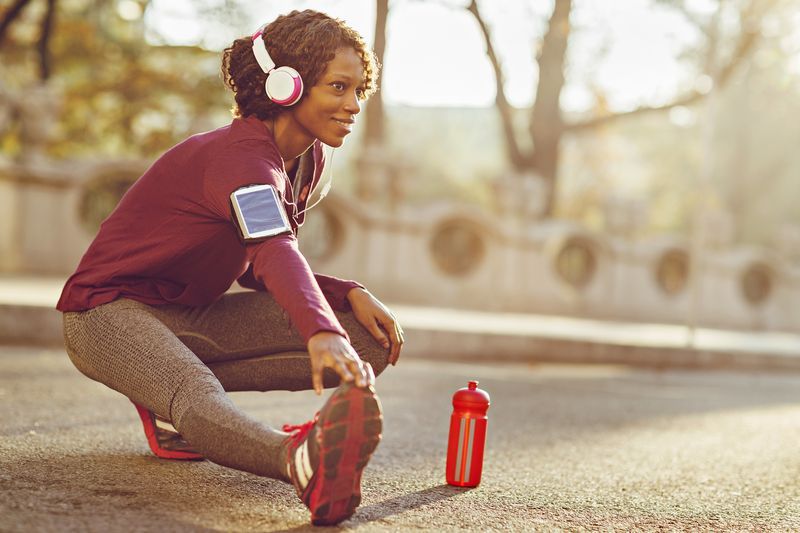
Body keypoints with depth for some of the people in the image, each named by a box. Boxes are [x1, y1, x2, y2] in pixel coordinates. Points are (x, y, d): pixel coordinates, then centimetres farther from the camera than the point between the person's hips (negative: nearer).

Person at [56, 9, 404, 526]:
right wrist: (322, 334, -64)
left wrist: (350, 294, -6)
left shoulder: (308, 160, 4)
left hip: (194, 314, 9)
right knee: (198, 395, -42)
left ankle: (169, 400, -10)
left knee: (371, 341, -7)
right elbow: (275, 252, -45)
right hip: (111, 308, -9)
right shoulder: (242, 155, -25)